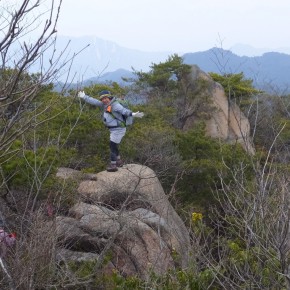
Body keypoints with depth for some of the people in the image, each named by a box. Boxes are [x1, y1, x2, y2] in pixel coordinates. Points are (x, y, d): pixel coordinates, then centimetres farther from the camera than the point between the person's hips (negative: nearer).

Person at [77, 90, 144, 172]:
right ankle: (119, 161, 37)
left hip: (118, 129, -9)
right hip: (113, 129, 10)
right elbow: (94, 101, 14)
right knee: (114, 146, 21)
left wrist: (132, 114, -53)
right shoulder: (105, 104, 6)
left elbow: (124, 110, -37)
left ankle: (113, 165, 0)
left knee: (113, 146, -6)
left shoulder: (115, 105, -22)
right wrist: (84, 97, 17)